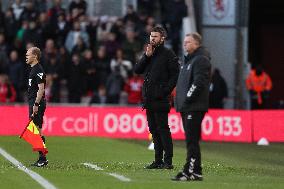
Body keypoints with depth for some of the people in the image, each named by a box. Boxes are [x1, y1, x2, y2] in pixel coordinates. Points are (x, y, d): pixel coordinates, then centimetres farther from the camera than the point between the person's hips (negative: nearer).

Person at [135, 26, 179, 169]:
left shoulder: (168, 55, -4)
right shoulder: (148, 53, 17)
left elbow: (175, 75, -8)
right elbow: (137, 70, 8)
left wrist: (166, 90, -15)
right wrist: (146, 56, -3)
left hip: (160, 99, -7)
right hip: (148, 99, 7)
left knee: (163, 129, -9)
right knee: (154, 130, 9)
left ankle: (168, 161, -9)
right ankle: (158, 160, 13)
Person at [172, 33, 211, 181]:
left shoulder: (201, 59, -10)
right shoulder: (188, 60, 22)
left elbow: (199, 82, -20)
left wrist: (188, 97, -18)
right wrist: (180, 100, 16)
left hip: (195, 107, -10)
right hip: (186, 107, 10)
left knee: (192, 140, -11)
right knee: (191, 140, 10)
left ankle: (192, 172, -12)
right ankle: (194, 171, 13)